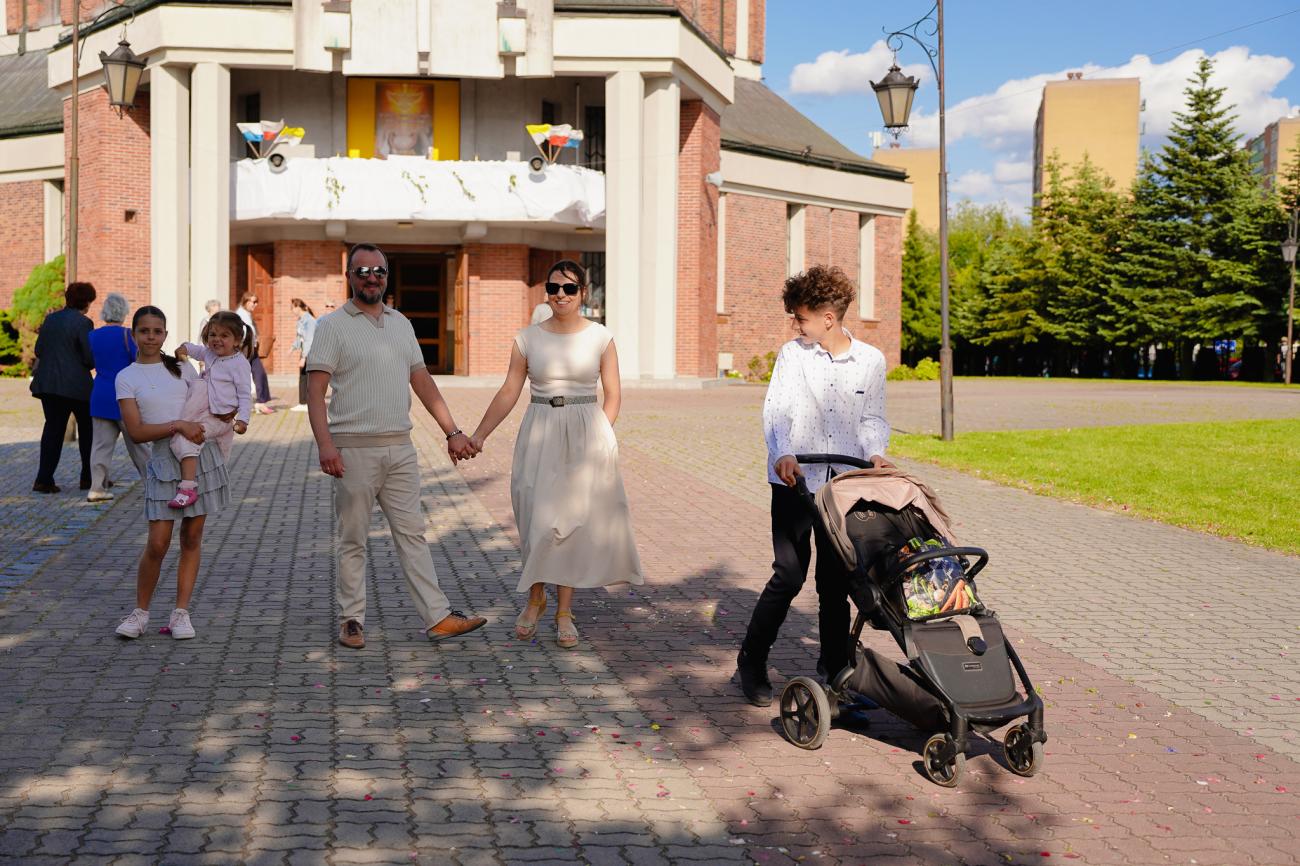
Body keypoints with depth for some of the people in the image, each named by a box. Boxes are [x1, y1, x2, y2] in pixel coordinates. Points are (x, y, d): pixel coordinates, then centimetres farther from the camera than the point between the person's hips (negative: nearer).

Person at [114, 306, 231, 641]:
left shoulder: (183, 369, 9)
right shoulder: (127, 378, 1)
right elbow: (136, 432, -7)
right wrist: (178, 426, -18)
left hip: (202, 454, 3)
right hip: (164, 460, -3)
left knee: (192, 538, 4)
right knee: (157, 543, -8)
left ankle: (181, 612, 11)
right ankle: (140, 611, 10)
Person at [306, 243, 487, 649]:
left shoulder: (401, 323, 15)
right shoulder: (332, 325, -3)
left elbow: (422, 382, 17)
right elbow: (315, 391, -10)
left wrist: (452, 431, 11)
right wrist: (324, 444, -21)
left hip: (401, 448, 5)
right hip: (354, 449, -5)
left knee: (412, 533, 5)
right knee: (352, 540, 4)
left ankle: (438, 618, 5)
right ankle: (352, 620, 13)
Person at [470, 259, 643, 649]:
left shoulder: (600, 337, 1)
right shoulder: (528, 338, 3)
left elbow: (613, 394, 5)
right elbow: (508, 394, 5)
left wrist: (599, 438, -5)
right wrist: (478, 436, 0)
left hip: (586, 436, 0)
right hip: (539, 437, 1)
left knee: (574, 520, 2)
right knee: (536, 520, -1)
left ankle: (564, 612, 13)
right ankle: (535, 598, 22)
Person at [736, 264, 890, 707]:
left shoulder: (871, 360, 7)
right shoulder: (792, 354, 3)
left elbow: (872, 418, 12)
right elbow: (775, 409, -6)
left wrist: (875, 453, -8)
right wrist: (782, 454, -24)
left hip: (844, 482, 2)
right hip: (795, 479, -2)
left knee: (835, 578, 8)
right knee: (789, 574, -6)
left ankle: (835, 662, 24)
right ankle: (752, 661, 9)